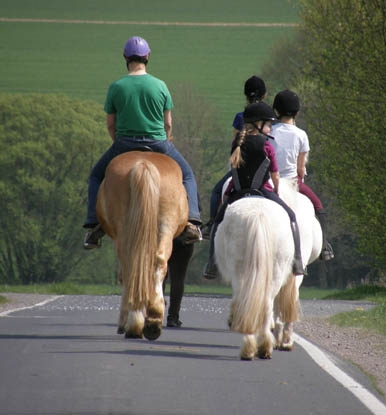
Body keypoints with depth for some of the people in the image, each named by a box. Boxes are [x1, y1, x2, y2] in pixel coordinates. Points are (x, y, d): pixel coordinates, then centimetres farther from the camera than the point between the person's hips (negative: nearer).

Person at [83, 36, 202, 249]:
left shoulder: (116, 87, -5)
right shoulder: (160, 86, -4)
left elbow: (110, 124, 2)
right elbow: (168, 124, 1)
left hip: (124, 144, 0)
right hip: (158, 143, 0)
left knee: (96, 176, 24)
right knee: (186, 174, 23)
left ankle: (94, 225, 11)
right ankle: (191, 221, 5)